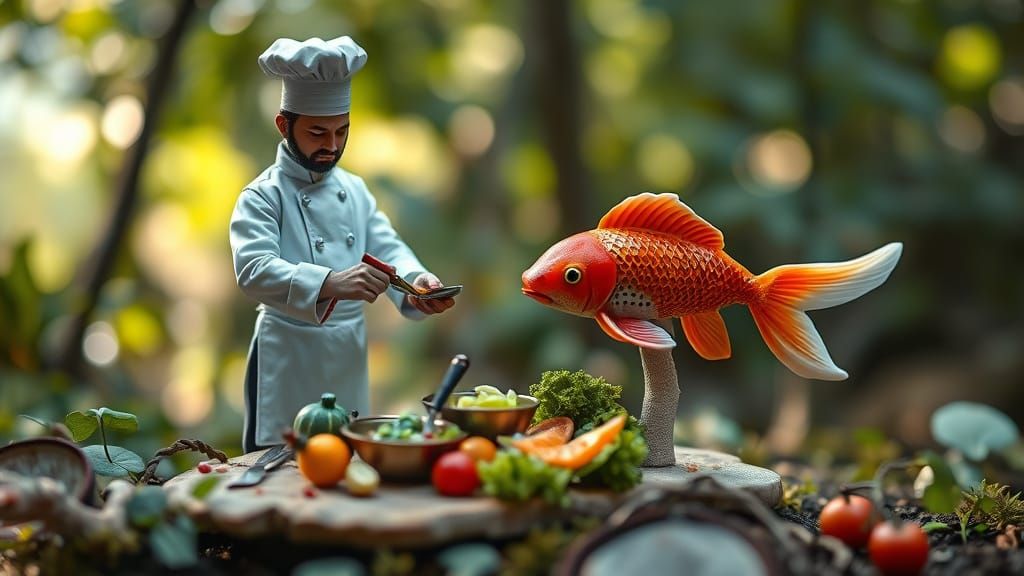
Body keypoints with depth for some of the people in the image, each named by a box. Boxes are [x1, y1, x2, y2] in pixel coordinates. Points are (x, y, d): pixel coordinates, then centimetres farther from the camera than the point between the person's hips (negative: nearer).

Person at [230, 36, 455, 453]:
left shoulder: (354, 189, 9)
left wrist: (416, 281, -19)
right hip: (290, 359, -6)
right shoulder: (262, 197, -11)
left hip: (351, 355, 6)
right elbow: (255, 271, -26)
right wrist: (330, 284, -41)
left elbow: (386, 248, 4)